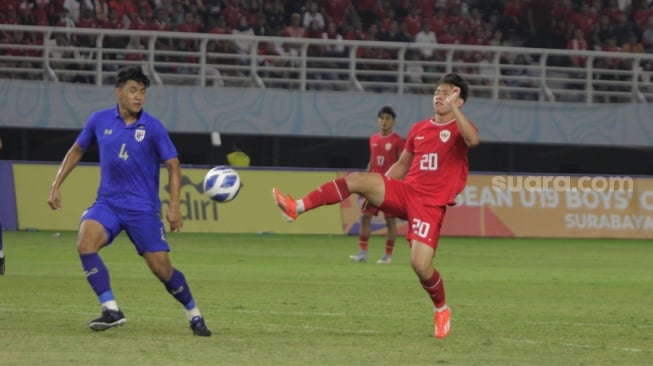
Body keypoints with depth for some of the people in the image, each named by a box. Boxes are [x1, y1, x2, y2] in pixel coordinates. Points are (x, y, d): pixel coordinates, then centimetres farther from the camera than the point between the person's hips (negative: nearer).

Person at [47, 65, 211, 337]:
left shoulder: (153, 127, -7)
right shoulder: (99, 121, 0)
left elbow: (172, 165, -3)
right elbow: (77, 150, 15)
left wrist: (174, 207, -13)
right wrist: (56, 186, 10)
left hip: (143, 207, -2)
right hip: (107, 203, 2)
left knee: (161, 268, -5)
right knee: (85, 243, -26)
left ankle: (194, 314, 20)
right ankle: (111, 310, -22)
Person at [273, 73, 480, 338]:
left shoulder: (460, 128, -2)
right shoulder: (419, 129, 15)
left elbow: (473, 140, -28)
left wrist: (453, 108, -34)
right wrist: (378, 193, 19)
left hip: (431, 205, -4)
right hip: (405, 192, 5)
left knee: (421, 265, -16)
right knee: (357, 179, -21)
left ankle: (441, 310, 14)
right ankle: (297, 208, -28)